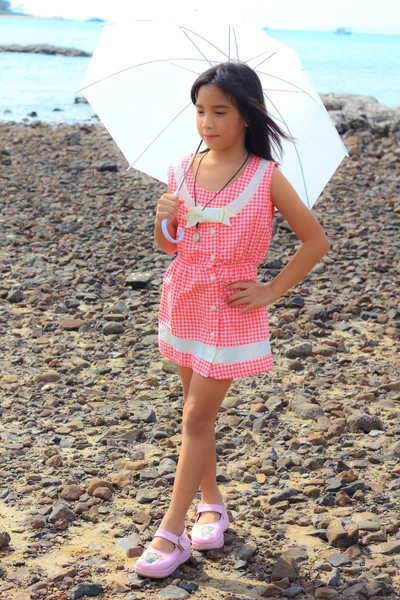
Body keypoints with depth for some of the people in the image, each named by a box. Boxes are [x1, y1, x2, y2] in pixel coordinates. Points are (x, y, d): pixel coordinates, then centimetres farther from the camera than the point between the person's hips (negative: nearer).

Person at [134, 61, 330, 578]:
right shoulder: (182, 171, -1)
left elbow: (315, 240, -5)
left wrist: (272, 290, -8)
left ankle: (172, 530, 7)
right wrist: (163, 219, -13)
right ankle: (211, 503, 31)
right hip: (184, 303, 5)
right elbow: (168, 246, 9)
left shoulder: (266, 178, -13)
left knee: (197, 417, -2)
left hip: (232, 309, -4)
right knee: (197, 411, 14)